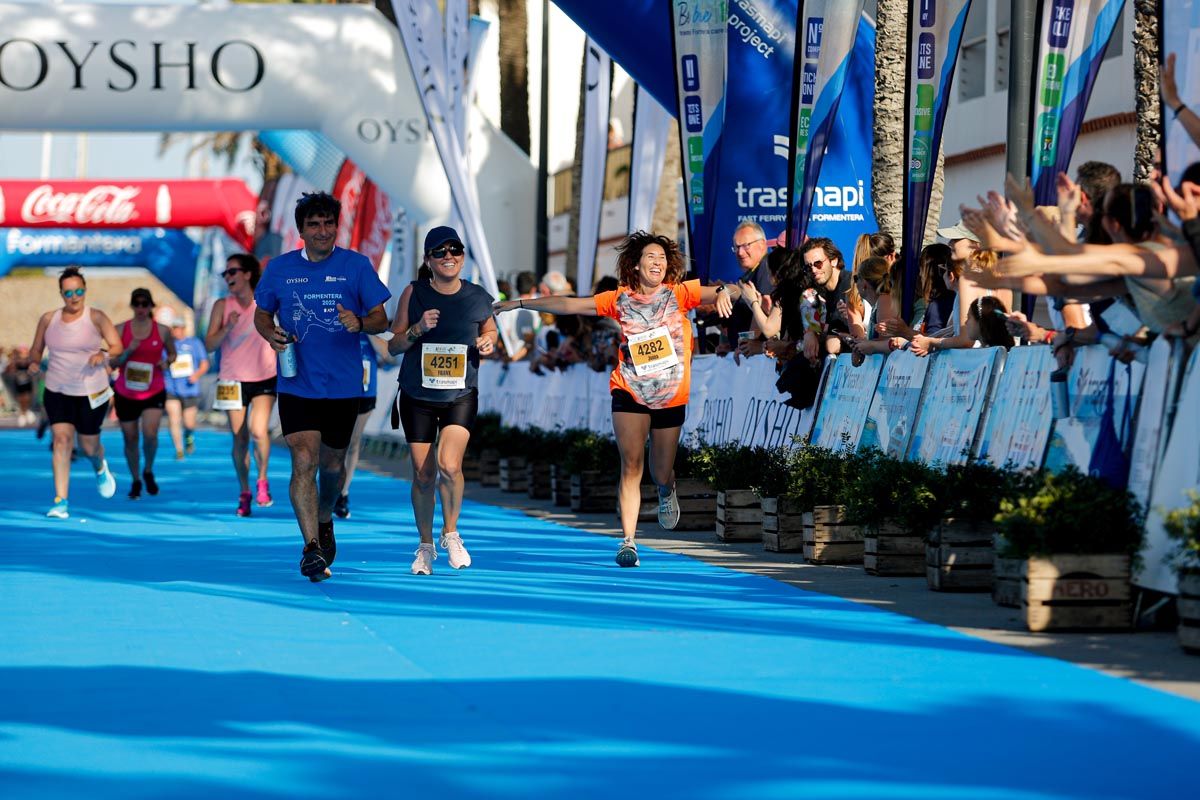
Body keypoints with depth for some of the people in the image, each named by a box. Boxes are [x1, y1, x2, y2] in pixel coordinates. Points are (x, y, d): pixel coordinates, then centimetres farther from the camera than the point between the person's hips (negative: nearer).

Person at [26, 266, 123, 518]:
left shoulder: (96, 317, -5)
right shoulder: (48, 319, 2)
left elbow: (118, 346, -7)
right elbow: (36, 349, 11)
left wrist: (104, 354, -28)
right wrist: (34, 362, -11)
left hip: (92, 393, -1)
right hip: (57, 391, 1)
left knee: (88, 446, 8)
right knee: (61, 440, -15)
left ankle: (100, 468, 47)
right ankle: (60, 501, -15)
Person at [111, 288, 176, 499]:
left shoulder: (162, 330, -1)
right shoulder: (121, 329, -1)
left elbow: (172, 353, 15)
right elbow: (112, 362, 0)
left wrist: (167, 361, -8)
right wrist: (128, 352, -18)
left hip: (154, 392, -1)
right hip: (125, 393, 1)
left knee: (150, 435, -18)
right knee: (130, 440, 7)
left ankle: (148, 471, 10)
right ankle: (135, 481, 25)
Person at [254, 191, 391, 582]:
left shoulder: (357, 266, -1)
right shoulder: (280, 268, 2)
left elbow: (381, 319, 0)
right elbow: (262, 314, 14)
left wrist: (359, 324, -22)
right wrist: (271, 334, -9)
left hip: (343, 385, 1)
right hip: (297, 384, -1)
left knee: (332, 463, 14)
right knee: (304, 461, -15)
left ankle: (324, 521, 43)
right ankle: (311, 547, -18)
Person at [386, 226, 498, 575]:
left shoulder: (477, 298, -2)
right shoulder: (414, 293, -5)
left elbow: (489, 329, 18)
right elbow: (393, 346, -2)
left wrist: (488, 342, -5)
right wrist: (418, 328, -20)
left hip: (461, 396, -1)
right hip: (418, 398, 1)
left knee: (449, 466, -20)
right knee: (423, 476, 4)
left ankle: (451, 533, 6)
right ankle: (425, 546, 25)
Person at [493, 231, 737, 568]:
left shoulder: (679, 294, -3)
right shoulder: (620, 299, 1)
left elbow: (733, 290, -11)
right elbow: (569, 305, 4)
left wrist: (725, 292, -36)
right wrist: (521, 304, 4)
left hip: (671, 398, 0)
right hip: (629, 392, 0)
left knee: (661, 473, 10)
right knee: (631, 465, -13)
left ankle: (667, 491, 49)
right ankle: (628, 540, -11)